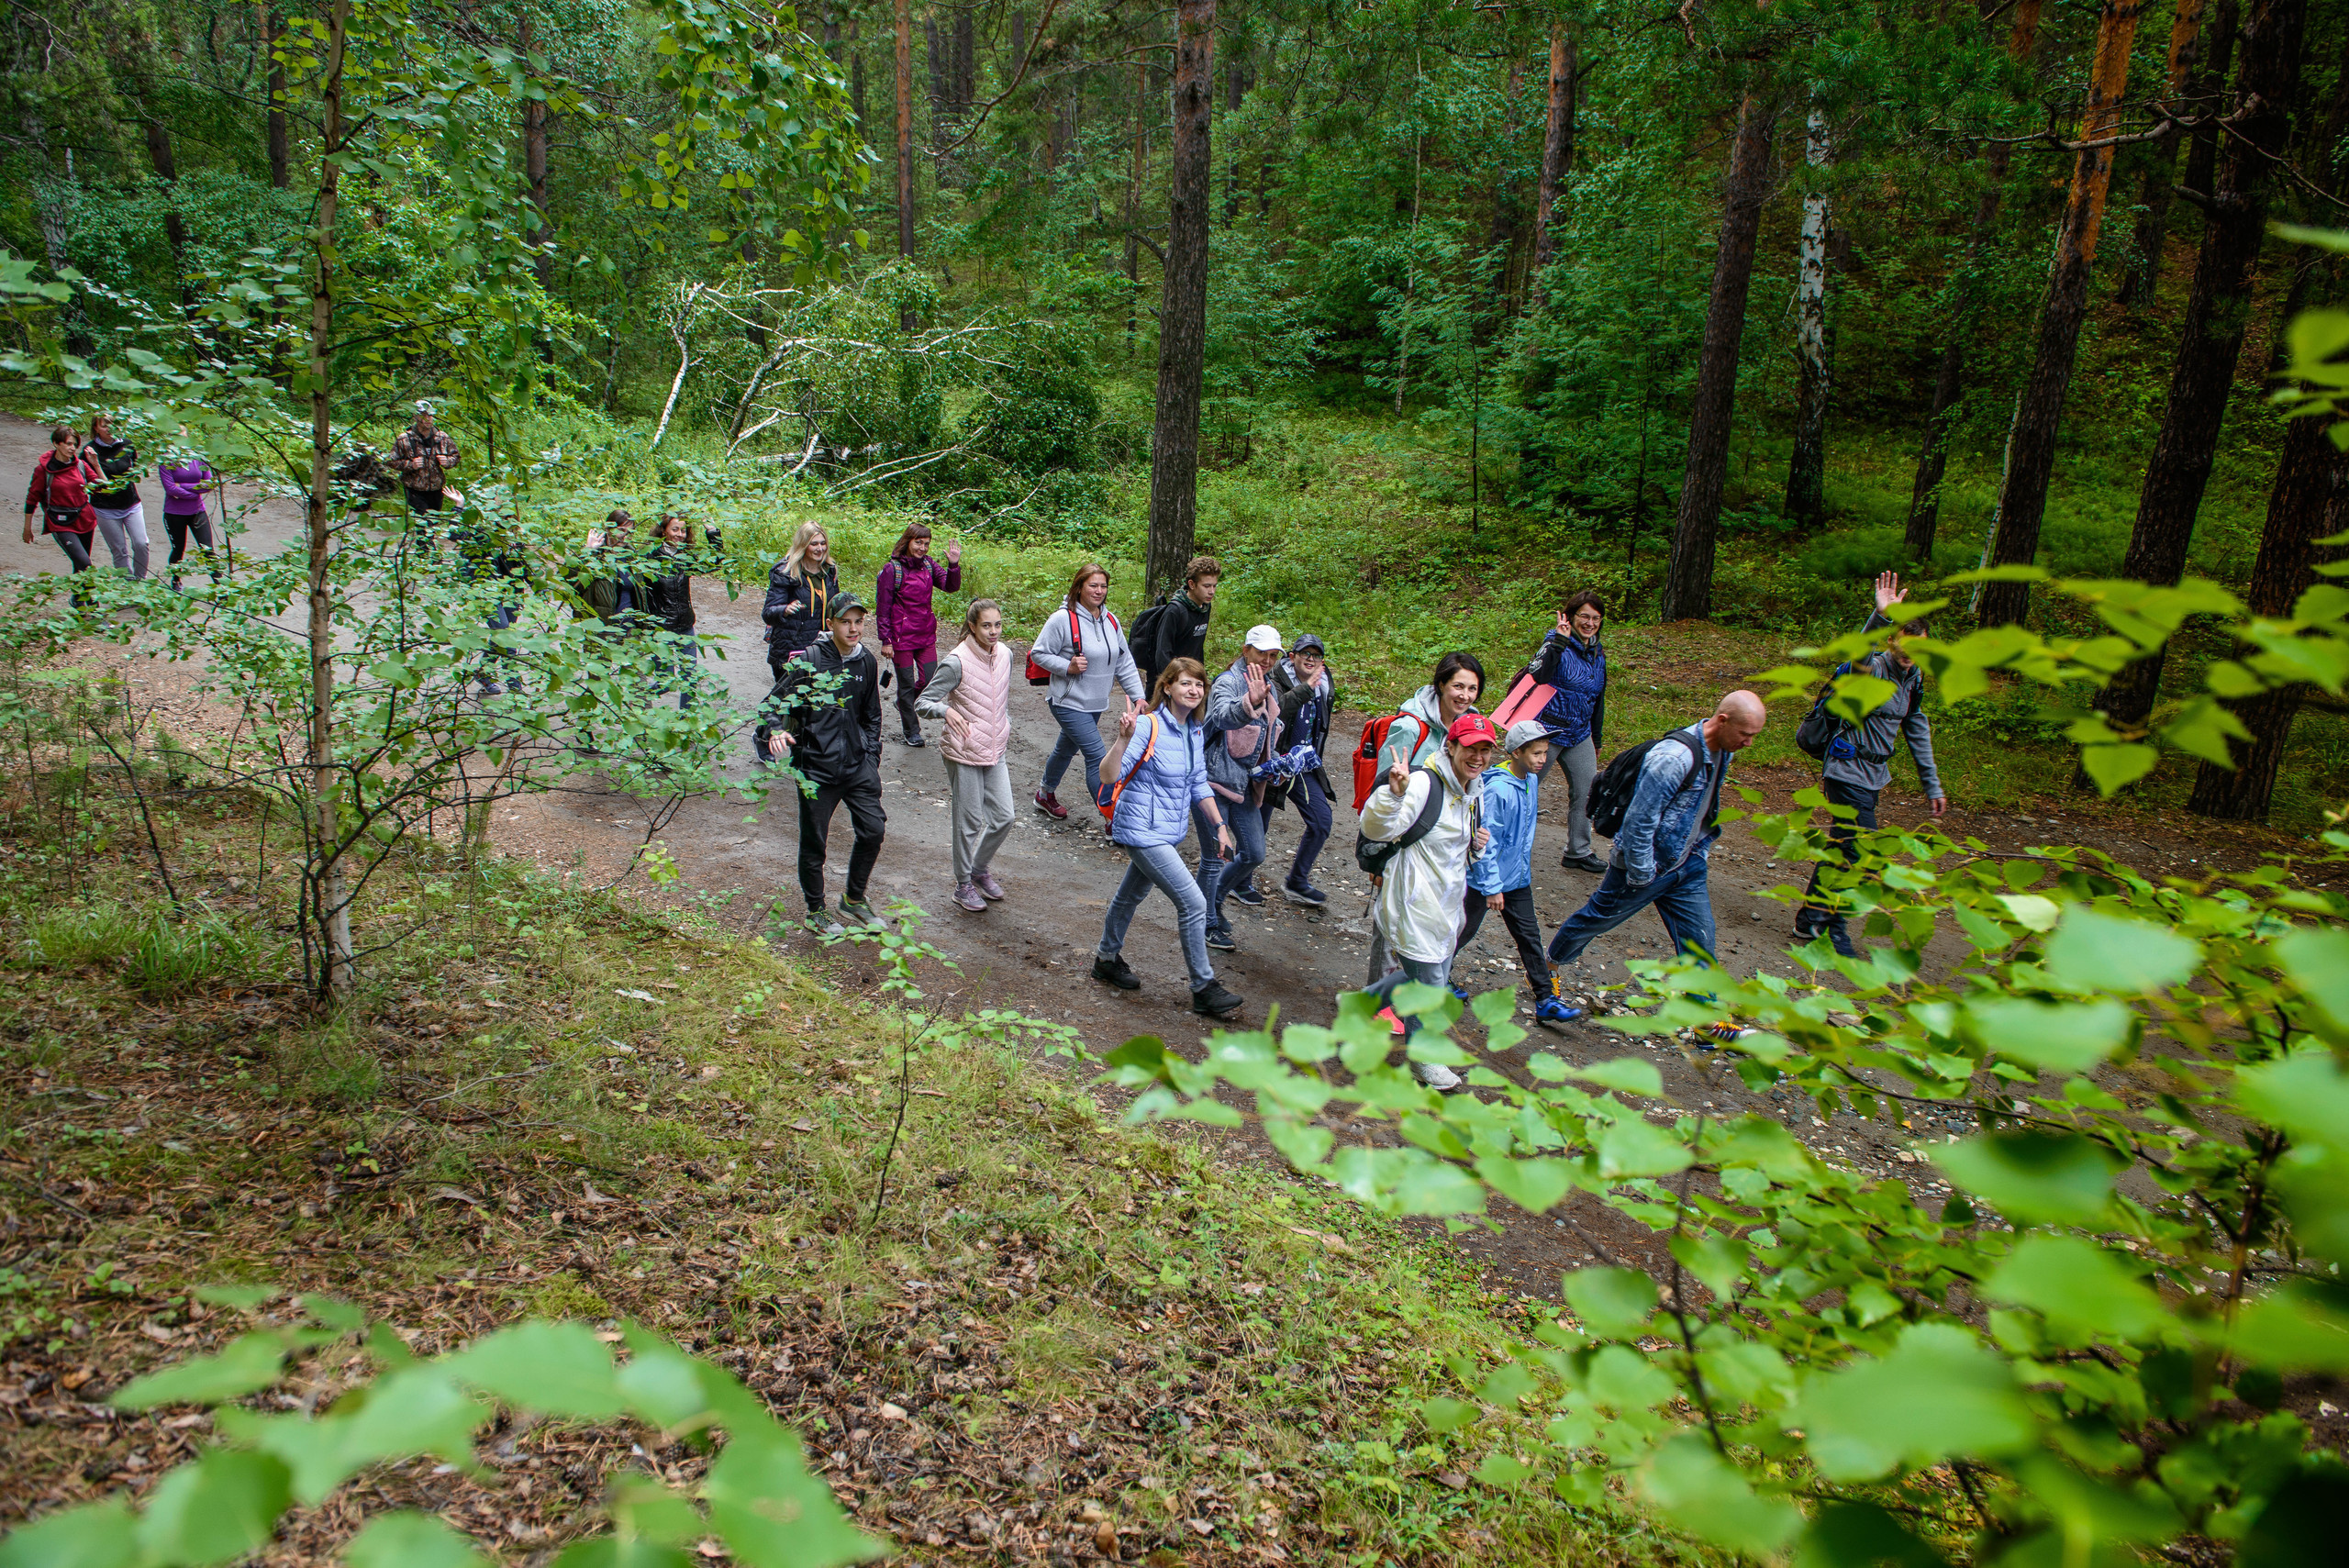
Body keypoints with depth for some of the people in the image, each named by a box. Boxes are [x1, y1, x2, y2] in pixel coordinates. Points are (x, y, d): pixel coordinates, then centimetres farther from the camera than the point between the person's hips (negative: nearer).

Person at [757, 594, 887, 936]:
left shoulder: (867, 662, 5)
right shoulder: (808, 660, -12)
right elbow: (773, 703, -9)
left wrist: (871, 758, 12)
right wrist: (775, 732, -29)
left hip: (857, 763, 4)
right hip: (816, 766, -4)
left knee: (873, 829, 0)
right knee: (814, 843, 6)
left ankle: (854, 899, 23)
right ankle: (816, 912, 25)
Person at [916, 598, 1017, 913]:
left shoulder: (1004, 654, 2)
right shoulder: (957, 662, -17)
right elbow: (922, 703, -15)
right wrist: (947, 711, -35)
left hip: (996, 751, 6)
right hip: (964, 753, -6)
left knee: (1003, 817, 8)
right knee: (969, 822, 2)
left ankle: (980, 868, 32)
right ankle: (964, 885, 20)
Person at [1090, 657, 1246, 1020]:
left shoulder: (1196, 731, 5)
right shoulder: (1149, 726, -19)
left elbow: (1198, 785, 14)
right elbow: (1111, 775, -26)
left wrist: (1220, 825, 9)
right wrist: (1124, 740, -41)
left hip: (1171, 831, 8)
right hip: (1143, 830, -8)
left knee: (1132, 895, 25)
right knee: (1193, 904, -11)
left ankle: (1107, 959, 46)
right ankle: (1204, 989, 0)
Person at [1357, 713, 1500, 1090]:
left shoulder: (1475, 790, 8)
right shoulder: (1424, 782, -20)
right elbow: (1377, 830, -31)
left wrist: (1477, 846, -1)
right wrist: (1394, 792, -49)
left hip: (1447, 903, 9)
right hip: (1415, 904, -9)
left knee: (1435, 977, 21)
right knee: (1428, 983, 2)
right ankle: (1425, 1062, 26)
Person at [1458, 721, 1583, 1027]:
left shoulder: (1531, 781, 1)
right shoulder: (1497, 789, -25)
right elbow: (1486, 842, -23)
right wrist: (1492, 887, -21)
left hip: (1517, 877, 7)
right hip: (1486, 878, -7)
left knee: (1529, 936, 7)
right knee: (1464, 930, 10)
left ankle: (1546, 1000, 11)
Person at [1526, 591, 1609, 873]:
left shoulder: (1598, 654, 10)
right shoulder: (1557, 643, -13)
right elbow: (1539, 675, -33)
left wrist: (1597, 738, 24)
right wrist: (1558, 641, -38)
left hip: (1579, 734, 7)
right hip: (1548, 731, -7)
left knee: (1586, 792, 8)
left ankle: (1578, 853, 21)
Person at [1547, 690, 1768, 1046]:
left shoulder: (1723, 752, -2)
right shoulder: (1675, 757, -30)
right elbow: (1639, 821, -27)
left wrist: (1699, 854, 15)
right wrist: (1641, 876, -19)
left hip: (1686, 868, 7)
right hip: (1647, 866, -7)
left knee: (1699, 938, 7)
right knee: (1594, 920, 12)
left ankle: (1708, 1018, 18)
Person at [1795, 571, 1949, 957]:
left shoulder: (1913, 678, 9)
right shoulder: (1876, 670, -16)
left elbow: (1917, 730, 18)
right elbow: (1860, 657, -42)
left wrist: (1932, 784, 18)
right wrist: (1880, 616, -59)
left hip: (1873, 776, 9)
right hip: (1850, 771, -9)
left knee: (1844, 848, 15)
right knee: (1863, 856, -10)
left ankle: (1810, 918, 26)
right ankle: (1832, 926, 4)